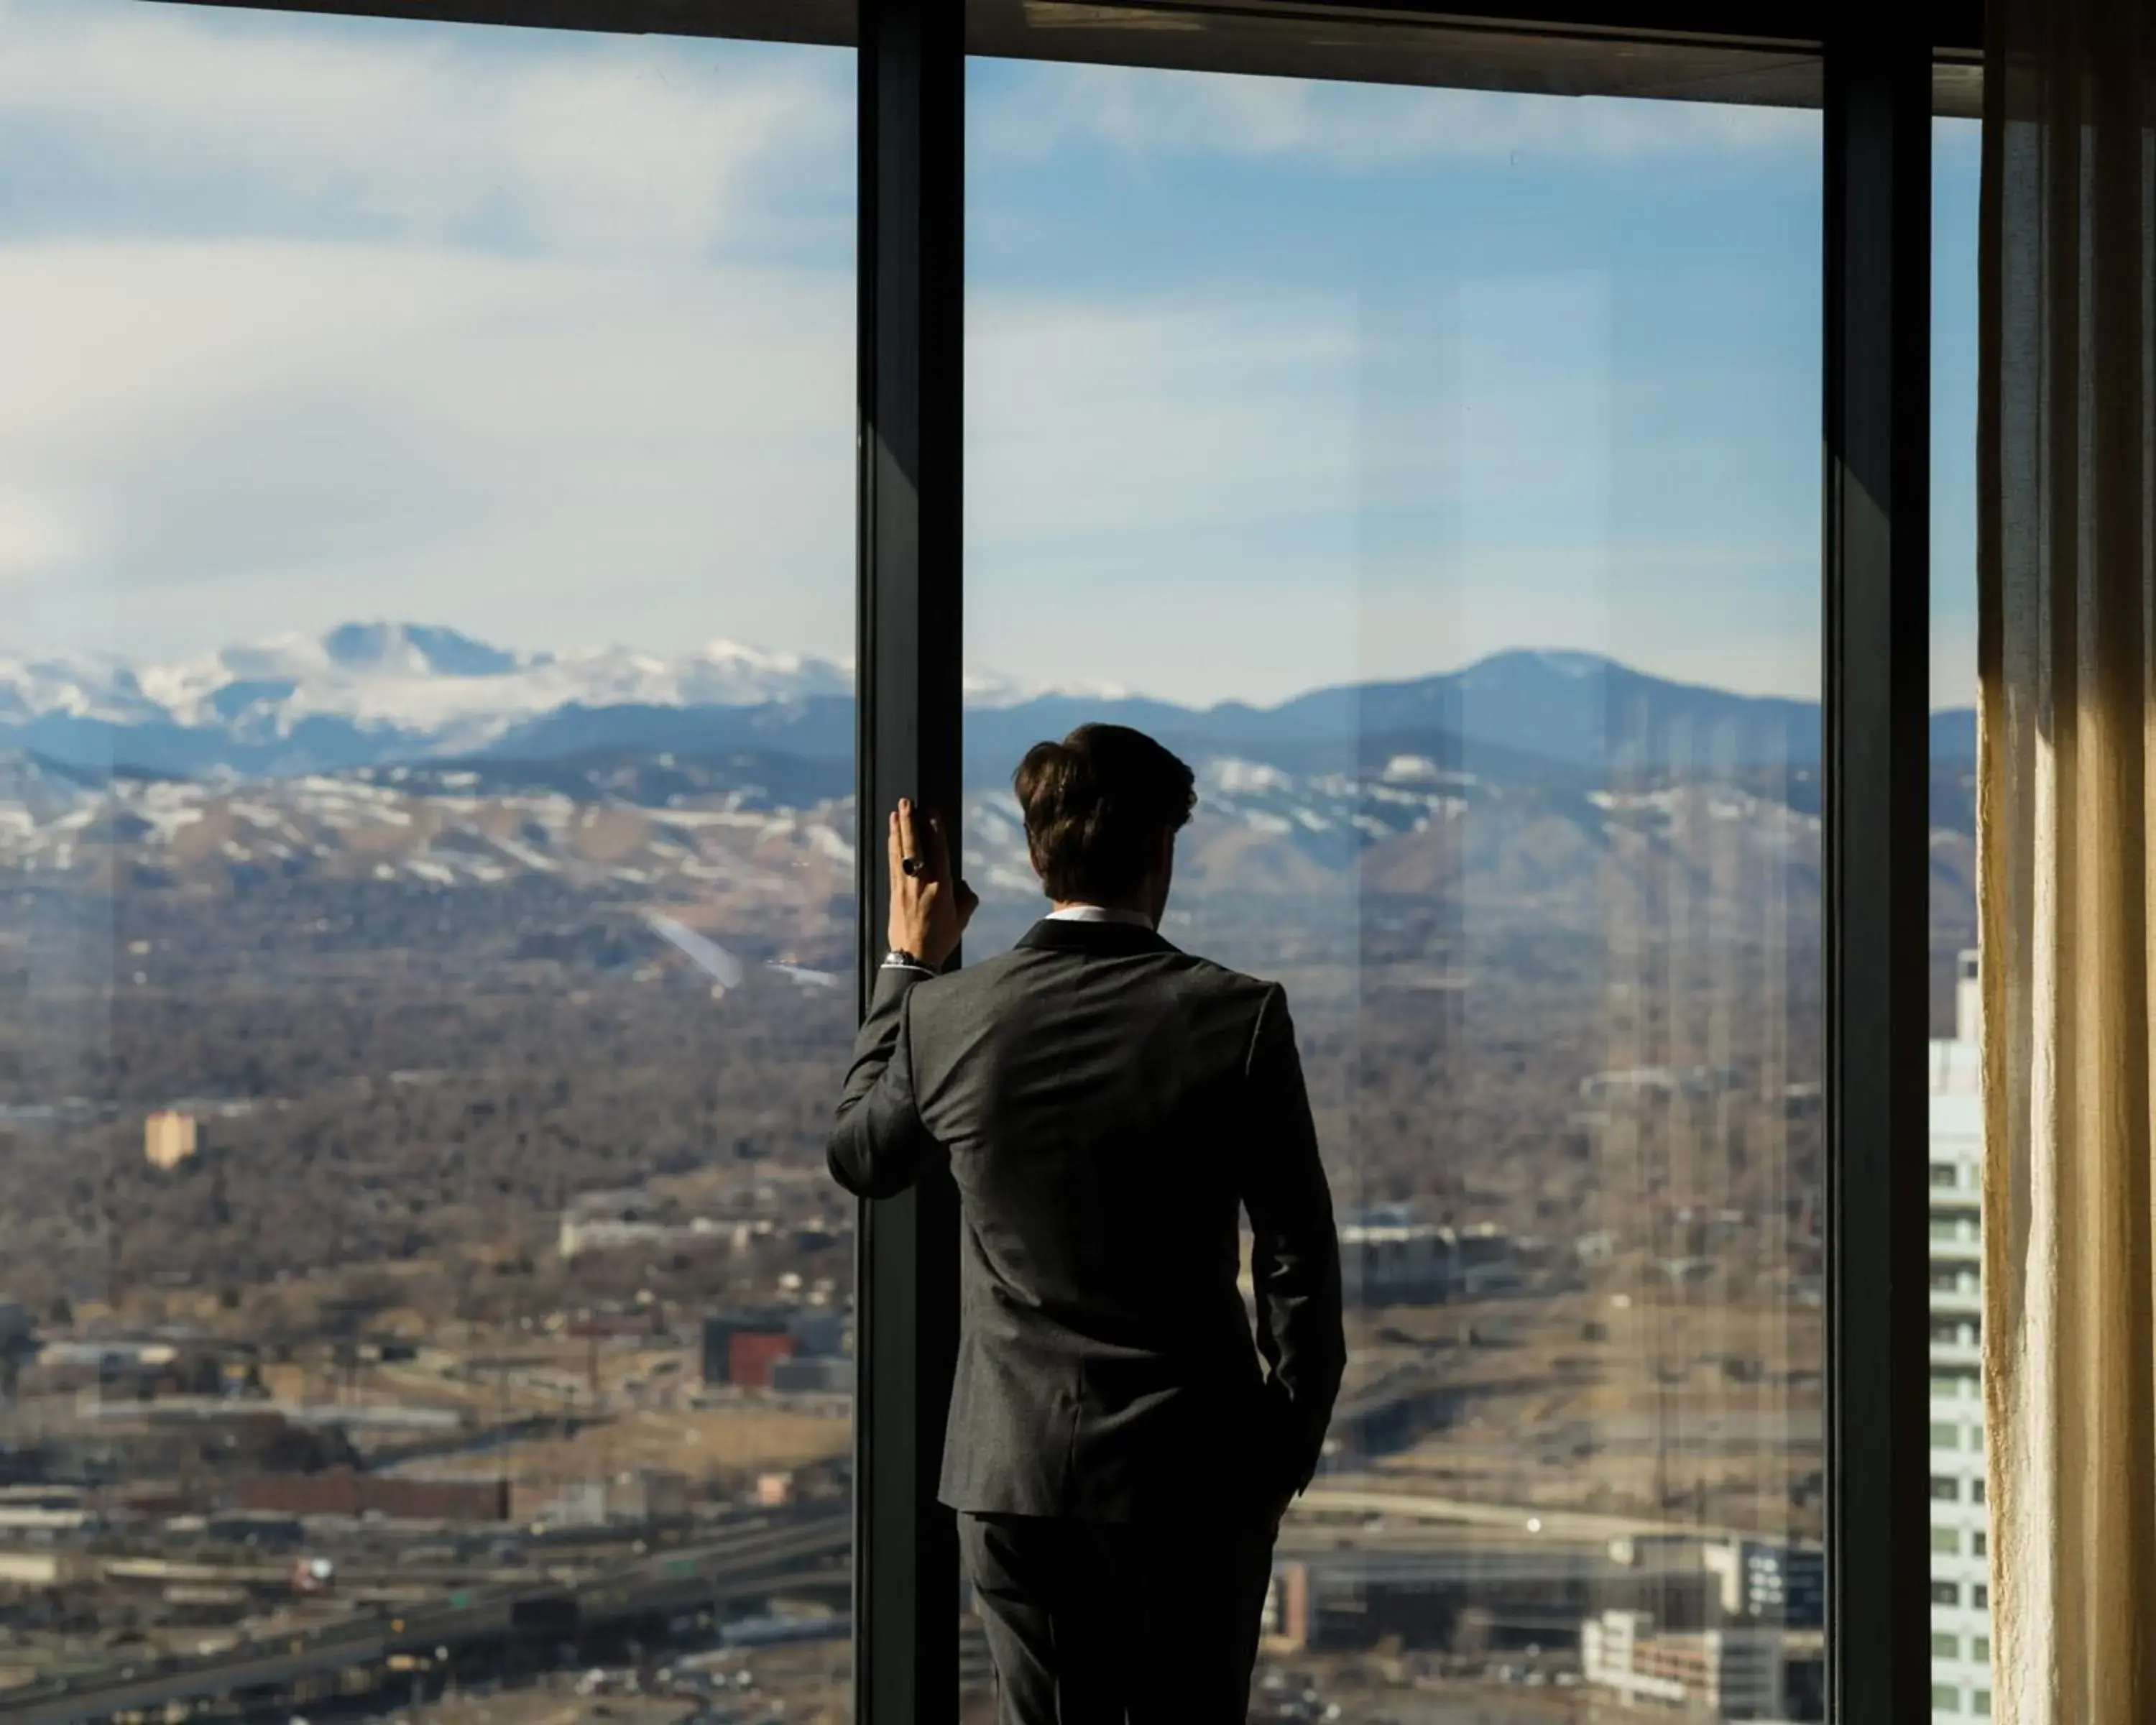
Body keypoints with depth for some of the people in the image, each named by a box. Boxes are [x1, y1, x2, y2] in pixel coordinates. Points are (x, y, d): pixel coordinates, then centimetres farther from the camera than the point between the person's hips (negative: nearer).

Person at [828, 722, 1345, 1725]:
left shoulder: (946, 1016, -5)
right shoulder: (1237, 1016, -11)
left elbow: (857, 1160, 16)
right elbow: (1299, 1257, -7)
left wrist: (908, 964, 24)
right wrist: (1288, 1451, 7)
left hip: (1012, 1466, 2)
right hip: (1188, 1465, -2)